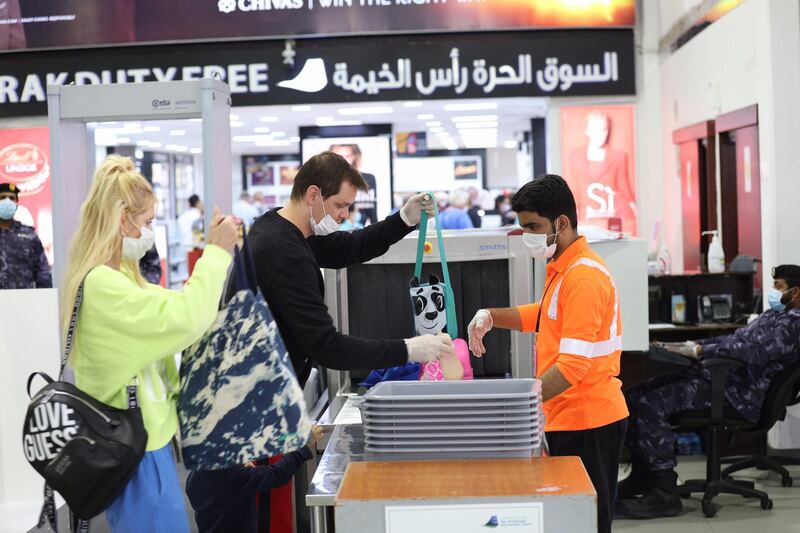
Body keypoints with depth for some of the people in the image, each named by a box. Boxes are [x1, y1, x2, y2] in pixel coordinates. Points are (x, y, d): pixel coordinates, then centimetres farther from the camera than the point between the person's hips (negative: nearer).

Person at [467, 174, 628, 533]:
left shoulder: (583, 278, -20)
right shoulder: (560, 269, 12)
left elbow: (573, 366, -25)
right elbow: (546, 315, 30)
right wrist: (492, 316, 13)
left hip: (586, 422, -10)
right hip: (568, 418, 10)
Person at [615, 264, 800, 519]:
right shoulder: (774, 314, 23)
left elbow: (753, 351, -22)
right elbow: (735, 340, 25)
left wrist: (699, 351, -20)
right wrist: (691, 345, 11)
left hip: (742, 394, -10)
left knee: (652, 403, -27)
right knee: (634, 396, 1)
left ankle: (665, 493, -22)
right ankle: (642, 474, 9)